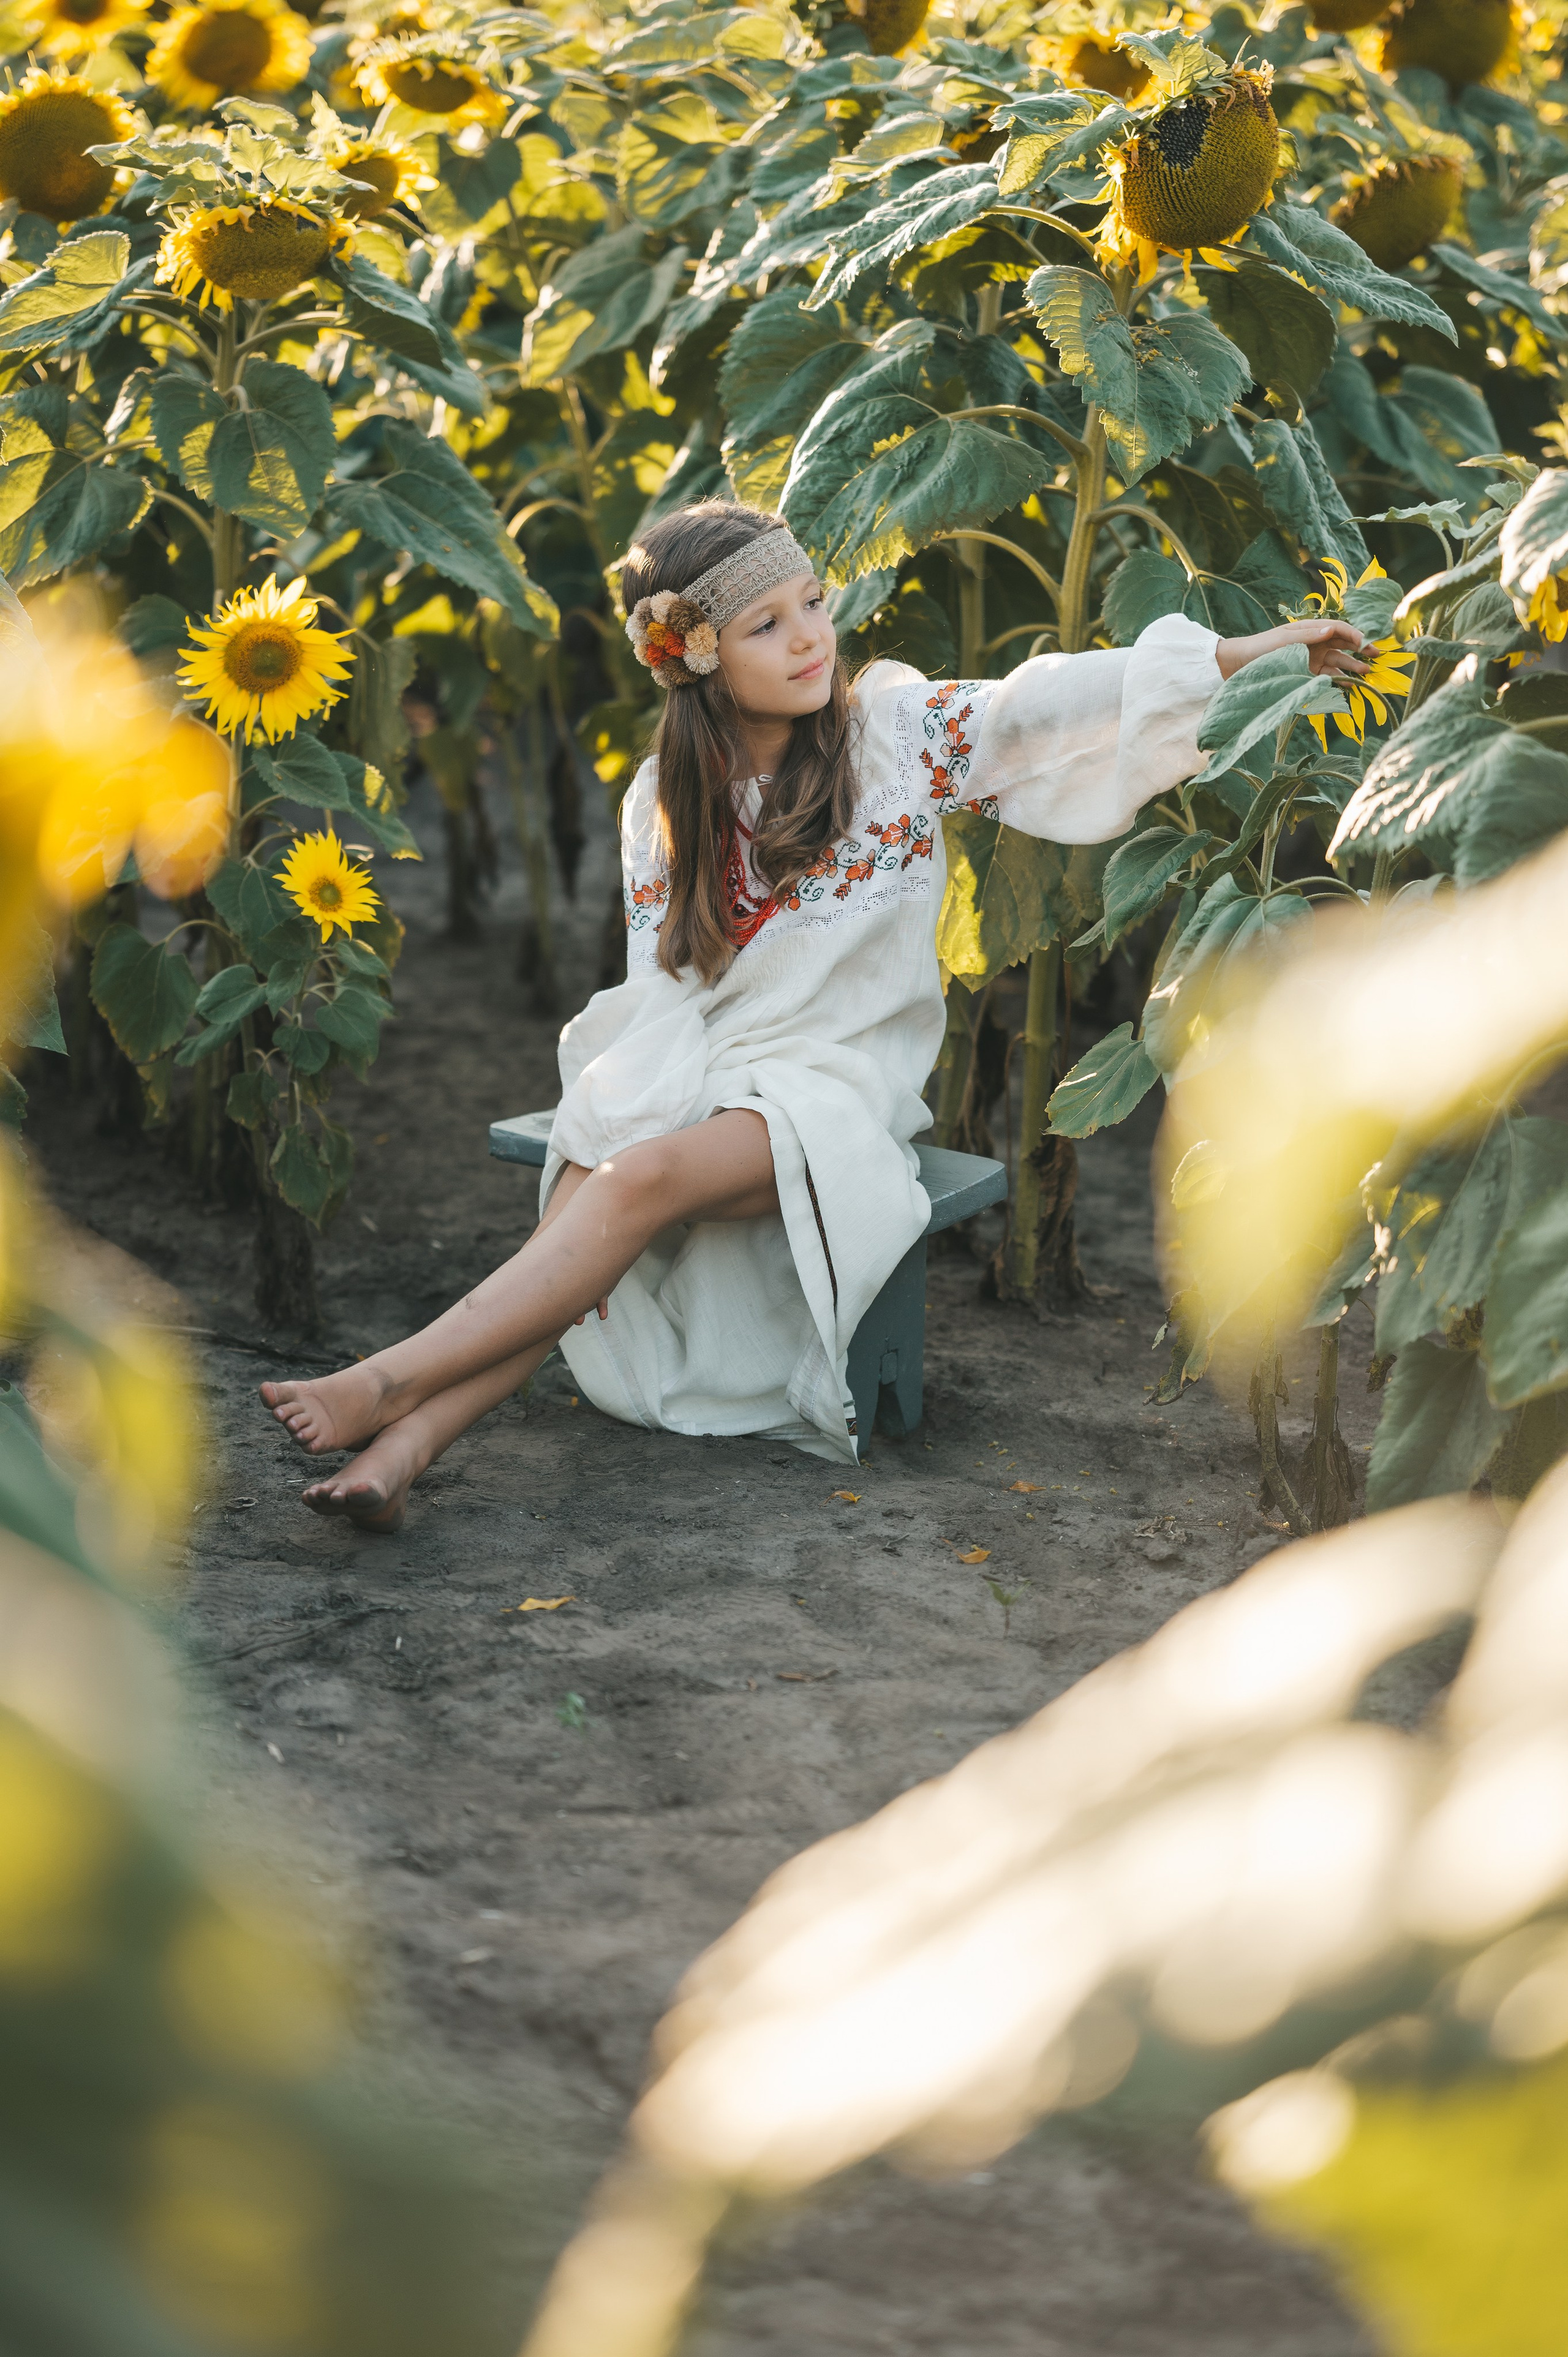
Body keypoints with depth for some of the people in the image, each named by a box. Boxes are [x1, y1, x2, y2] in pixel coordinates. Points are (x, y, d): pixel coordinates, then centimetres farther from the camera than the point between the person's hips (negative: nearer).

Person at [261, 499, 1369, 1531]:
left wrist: (1258, 649, -19)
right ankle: (406, 1446, -43)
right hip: (693, 1075, 3)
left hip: (838, 1085, -3)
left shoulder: (898, 730, 0)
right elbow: (661, 982, 6)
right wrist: (642, 1098, -15)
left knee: (644, 1179, -32)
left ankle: (391, 1387, -36)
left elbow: (1055, 703, -9)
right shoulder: (664, 799, 9)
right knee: (582, 1198, -29)